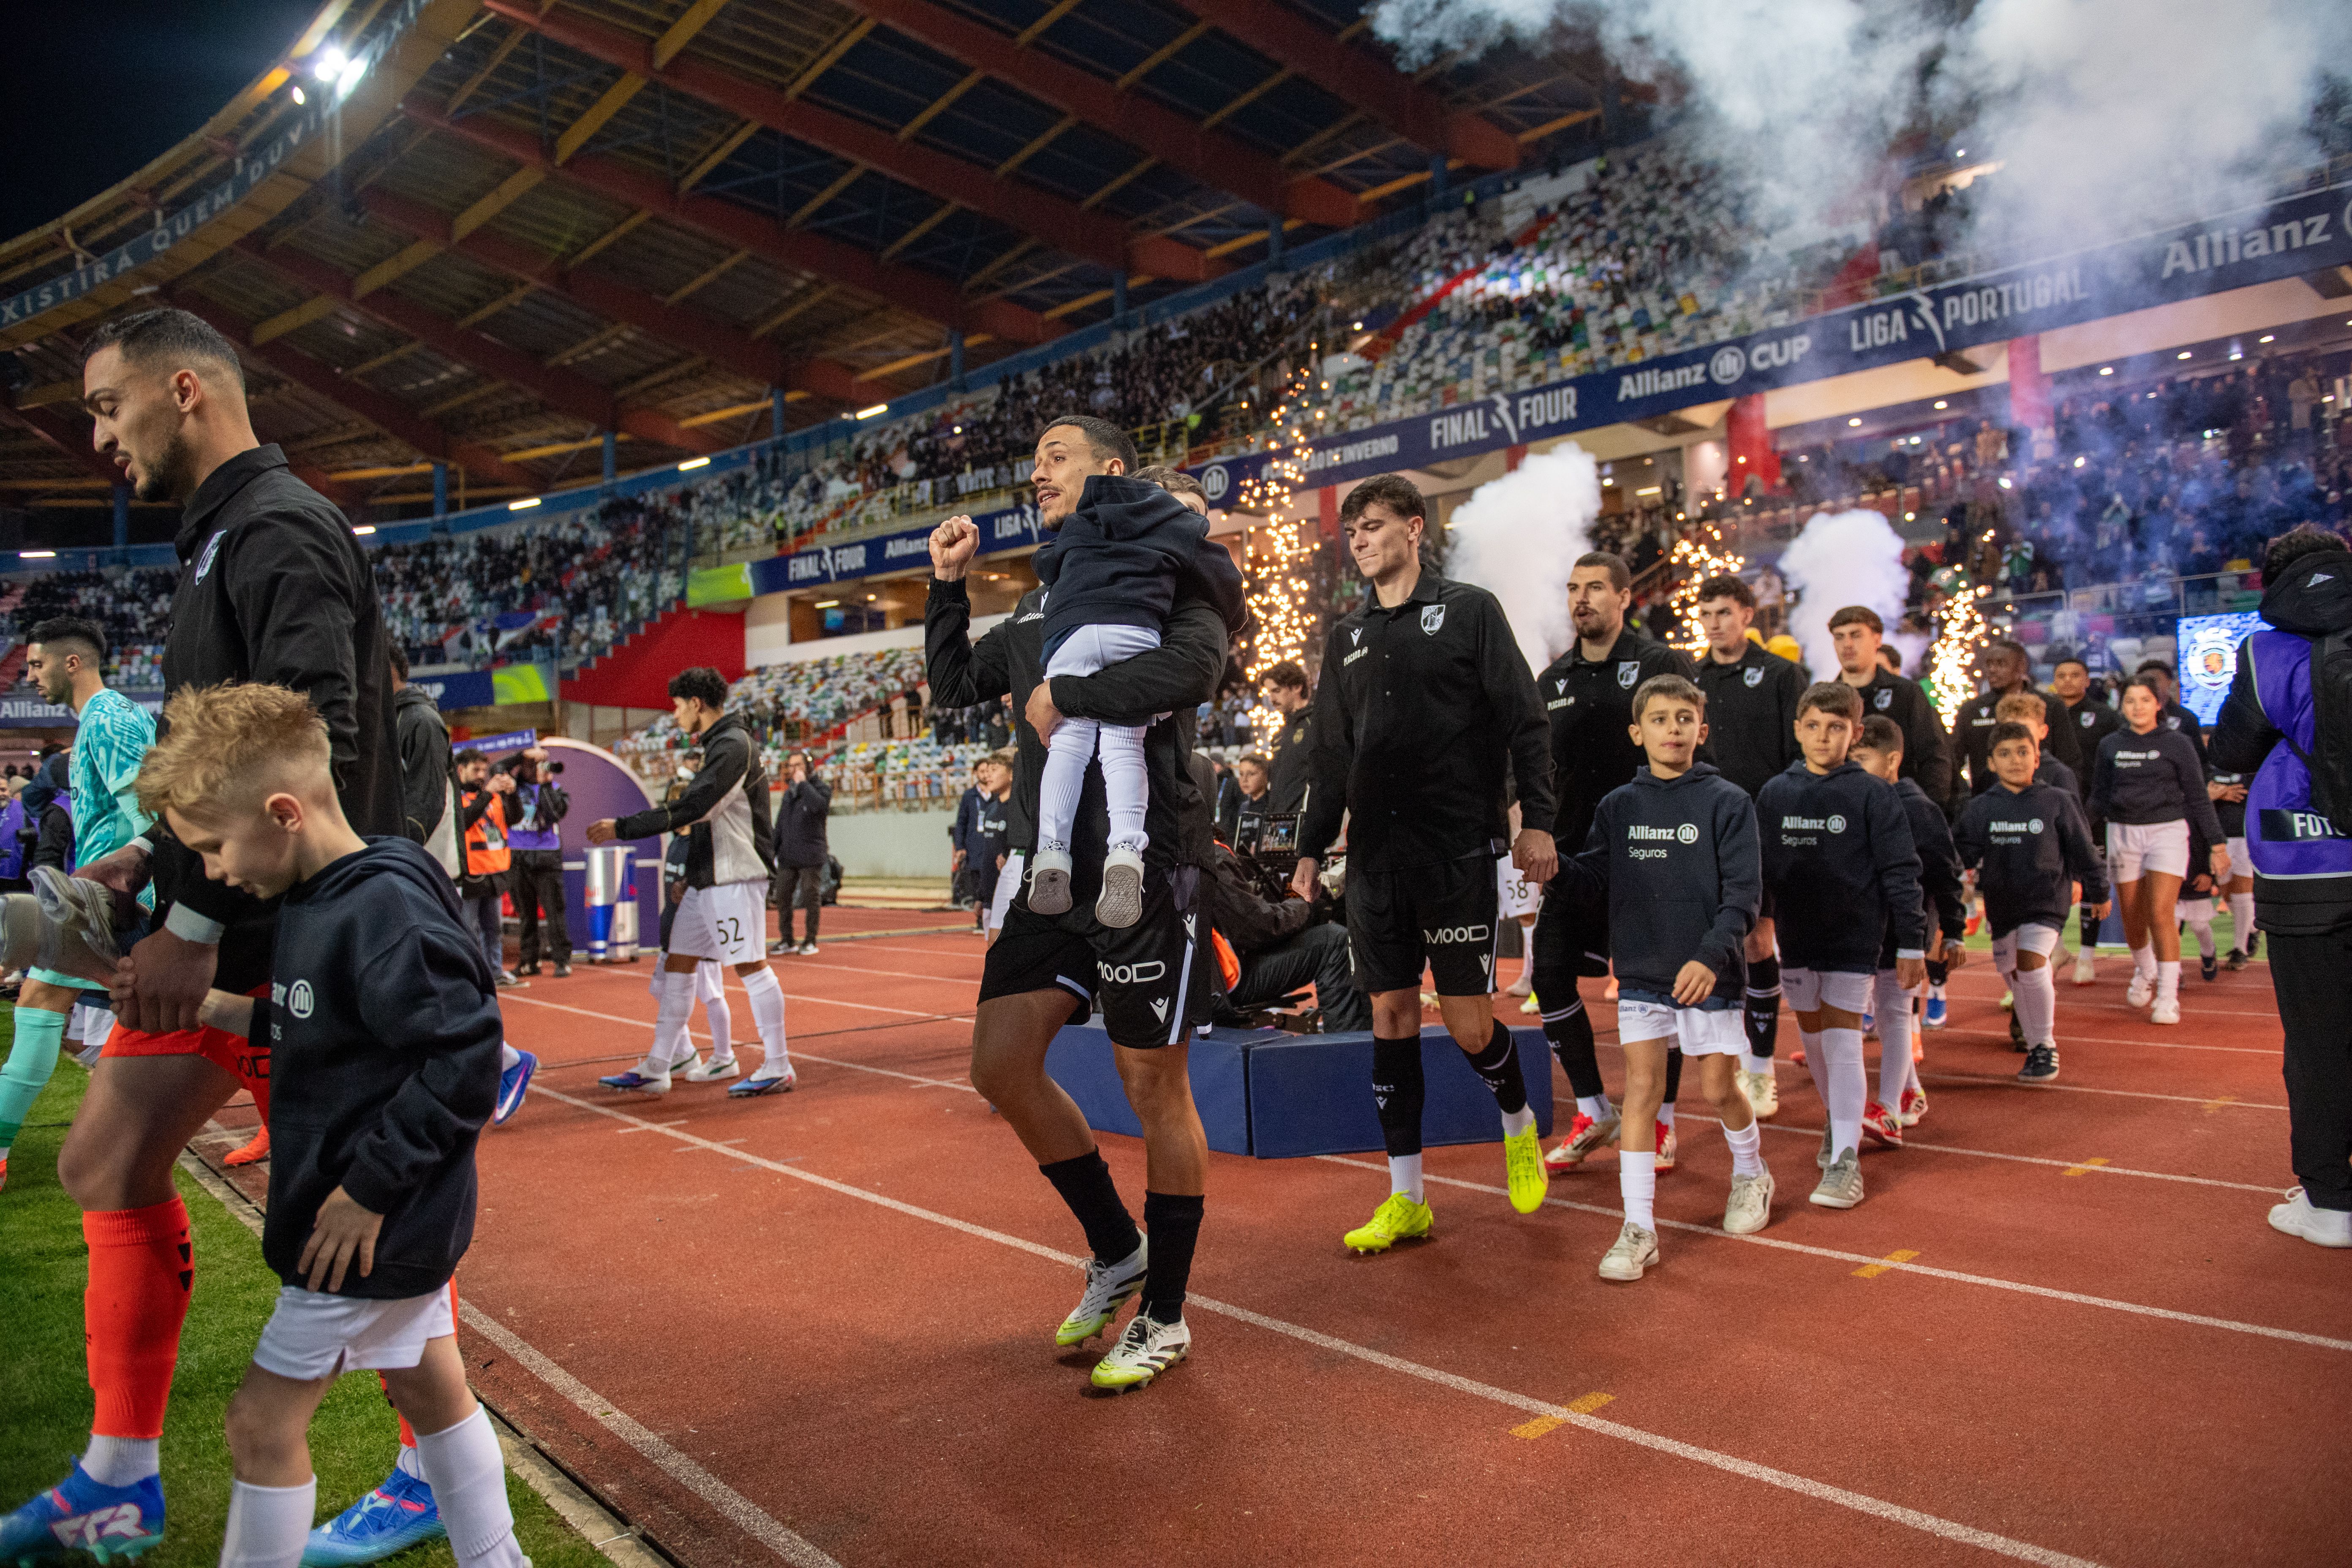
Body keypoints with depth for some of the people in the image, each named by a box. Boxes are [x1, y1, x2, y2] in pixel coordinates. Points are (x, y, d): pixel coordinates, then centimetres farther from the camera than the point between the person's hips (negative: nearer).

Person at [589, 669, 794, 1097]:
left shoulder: (733, 744, -15)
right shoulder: (718, 744, 16)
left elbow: (690, 808, -22)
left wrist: (622, 827, -19)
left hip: (735, 878, -10)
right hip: (707, 879, 10)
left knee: (750, 966, -5)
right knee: (677, 964, 10)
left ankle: (777, 1069, 3)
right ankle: (655, 1069, 16)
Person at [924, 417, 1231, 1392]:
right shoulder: (1040, 604, 19)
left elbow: (1198, 662, -26)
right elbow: (953, 684, 27)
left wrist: (1065, 695, -20)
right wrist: (947, 583, 16)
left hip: (1146, 870, -7)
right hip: (1052, 870, 8)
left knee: (1154, 1085, 1)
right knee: (1000, 1064, 5)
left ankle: (1164, 1317, 19)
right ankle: (1116, 1253, 25)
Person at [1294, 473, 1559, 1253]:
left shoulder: (1469, 610, 2)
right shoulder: (1347, 634, 14)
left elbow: (1523, 721, -2)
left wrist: (1538, 821, -9)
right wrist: (1311, 846, 13)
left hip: (1459, 851, -4)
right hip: (1375, 854, 4)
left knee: (1469, 1023, -3)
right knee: (1391, 1018, 5)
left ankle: (1519, 1124, 30)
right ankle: (1406, 1199, 15)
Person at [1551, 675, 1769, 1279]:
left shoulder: (1727, 802, -5)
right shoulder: (1618, 806, 4)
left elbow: (1743, 891, -9)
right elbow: (1595, 875, 6)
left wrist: (1711, 956, -20)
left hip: (1708, 972, -2)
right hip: (1641, 973, 2)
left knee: (1718, 1086, 9)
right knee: (1641, 1086, -1)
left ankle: (1751, 1174, 41)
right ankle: (1638, 1227, 4)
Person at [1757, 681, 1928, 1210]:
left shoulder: (1872, 794, -6)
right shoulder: (1775, 793, 4)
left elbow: (1900, 872, -5)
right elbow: (1759, 868, 10)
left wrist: (1912, 944, -7)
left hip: (1854, 936, -4)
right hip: (1796, 938, 4)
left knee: (1842, 1041, -9)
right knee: (1812, 1038, 14)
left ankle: (1846, 1158, -5)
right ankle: (1840, 1120, 37)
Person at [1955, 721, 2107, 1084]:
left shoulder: (2057, 802, -2)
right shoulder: (1981, 808, 2)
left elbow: (2081, 851, 6)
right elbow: (1962, 851, 3)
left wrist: (2098, 893, 12)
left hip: (2047, 900, -3)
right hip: (2001, 904, 4)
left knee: (2030, 963, -20)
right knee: (2013, 974, 10)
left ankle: (2046, 1047, -5)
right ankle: (2035, 1047, 30)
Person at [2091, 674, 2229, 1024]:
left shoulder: (2177, 744, 0)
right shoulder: (2110, 746, 6)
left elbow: (2198, 797, 2)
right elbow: (2099, 798, 14)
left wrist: (2218, 844, 0)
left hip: (2168, 831, -3)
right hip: (2123, 834, 3)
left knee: (2161, 914, -14)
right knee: (2133, 920, 10)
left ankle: (2168, 997, -8)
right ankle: (2144, 972, 39)